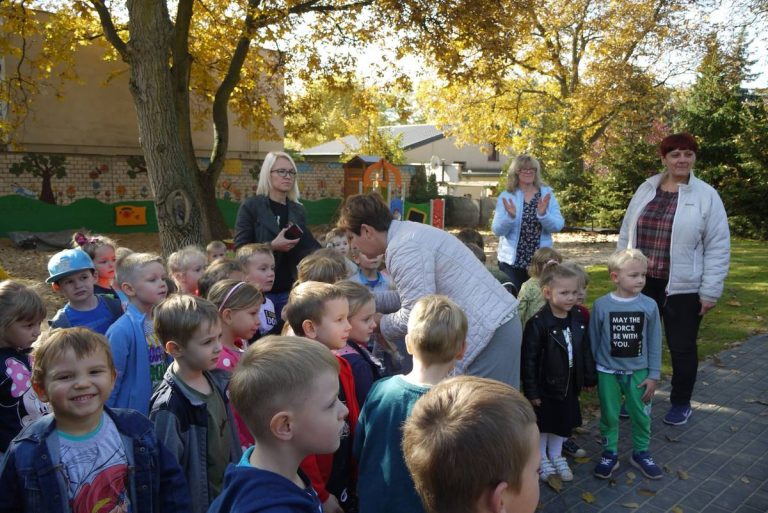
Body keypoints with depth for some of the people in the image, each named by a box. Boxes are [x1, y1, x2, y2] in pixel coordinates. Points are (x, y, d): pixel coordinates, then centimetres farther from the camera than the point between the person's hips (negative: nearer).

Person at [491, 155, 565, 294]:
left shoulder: (547, 194, 3)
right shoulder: (506, 197, -1)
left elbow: (558, 226, -6)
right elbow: (497, 230, -8)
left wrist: (543, 214, -23)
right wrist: (510, 216, -26)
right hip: (511, 260, -1)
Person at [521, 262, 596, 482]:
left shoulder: (578, 319, -4)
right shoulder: (537, 323, -24)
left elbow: (586, 350, 7)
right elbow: (529, 359, -21)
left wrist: (589, 378, 10)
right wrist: (531, 391, -18)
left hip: (569, 384, 6)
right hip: (545, 385, -6)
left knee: (564, 421, 20)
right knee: (543, 422, 13)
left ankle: (556, 455, 41)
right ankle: (541, 458, 34)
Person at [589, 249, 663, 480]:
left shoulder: (649, 305, -9)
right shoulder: (601, 305, -12)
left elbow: (655, 343, -2)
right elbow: (593, 340, -3)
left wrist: (653, 375, -1)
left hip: (638, 372, 1)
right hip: (608, 372, -1)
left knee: (641, 415, 12)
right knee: (609, 416, 12)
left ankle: (641, 453, 34)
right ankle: (609, 454, 29)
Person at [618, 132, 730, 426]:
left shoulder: (706, 196, -6)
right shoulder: (645, 190, 4)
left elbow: (718, 247, -7)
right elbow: (626, 234, 9)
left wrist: (710, 292, -9)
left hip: (684, 288, -3)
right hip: (642, 283, 3)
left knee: (682, 348, 10)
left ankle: (681, 403, 30)